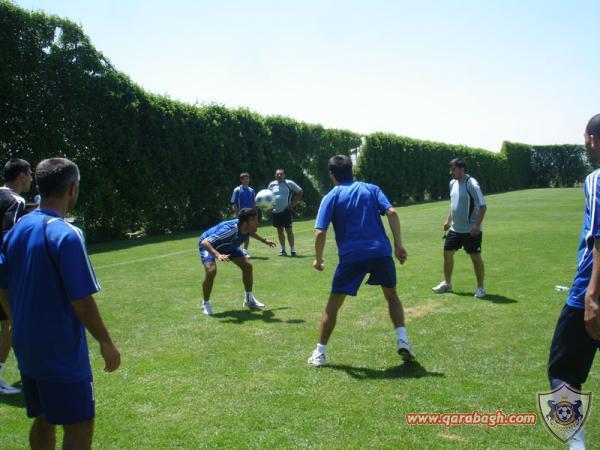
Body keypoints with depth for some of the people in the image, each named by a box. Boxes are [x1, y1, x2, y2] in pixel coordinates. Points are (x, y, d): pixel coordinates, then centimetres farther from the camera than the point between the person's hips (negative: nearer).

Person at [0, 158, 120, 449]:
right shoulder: (65, 234, -19)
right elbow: (81, 302, -20)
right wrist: (106, 342, -9)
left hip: (27, 347, 8)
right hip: (62, 353, -8)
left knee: (43, 420, 20)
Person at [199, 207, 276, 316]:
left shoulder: (247, 228, -23)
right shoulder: (229, 230, -45)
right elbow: (204, 242, -49)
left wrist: (264, 241, 18)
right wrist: (217, 255, -64)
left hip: (228, 245, 7)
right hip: (208, 246, -7)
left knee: (247, 266, -1)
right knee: (211, 270, -30)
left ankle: (249, 299, 16)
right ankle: (206, 304, -8)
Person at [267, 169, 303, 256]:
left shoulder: (289, 183, -4)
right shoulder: (272, 184, 6)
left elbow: (300, 192, 3)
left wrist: (294, 203, -5)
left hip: (286, 211, -4)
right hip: (276, 211, 4)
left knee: (289, 230, -4)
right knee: (280, 230, 11)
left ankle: (292, 249, 4)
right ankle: (283, 250, 21)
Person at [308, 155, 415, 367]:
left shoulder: (331, 197, 7)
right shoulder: (371, 189, 13)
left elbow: (320, 233, -3)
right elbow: (392, 213, -2)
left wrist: (318, 259, 10)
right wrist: (398, 245, 1)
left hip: (351, 256, -2)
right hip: (381, 252, 2)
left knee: (333, 304, 12)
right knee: (392, 296, 23)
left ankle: (320, 353, 15)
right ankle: (402, 341, 10)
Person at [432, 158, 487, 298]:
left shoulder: (472, 184, -17)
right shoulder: (453, 183, 7)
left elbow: (483, 206, -18)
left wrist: (477, 225, -25)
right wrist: (448, 220, 15)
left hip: (471, 230, -8)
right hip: (455, 229, 8)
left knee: (475, 257, 1)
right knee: (447, 253, 12)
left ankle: (480, 288, 12)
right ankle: (447, 283, 27)